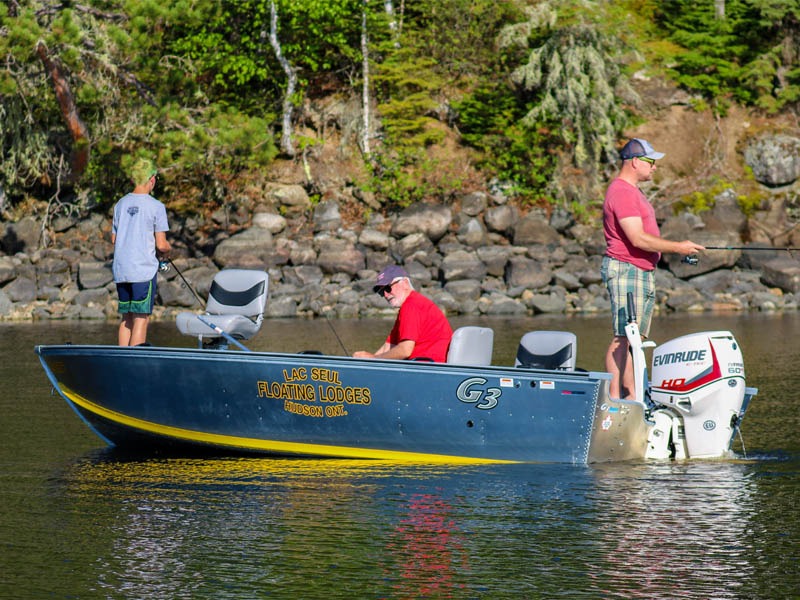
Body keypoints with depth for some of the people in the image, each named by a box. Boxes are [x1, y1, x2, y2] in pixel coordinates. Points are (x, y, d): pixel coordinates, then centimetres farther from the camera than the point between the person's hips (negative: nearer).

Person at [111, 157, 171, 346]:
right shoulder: (156, 207, -8)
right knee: (141, 319, -4)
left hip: (120, 270, 6)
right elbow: (161, 245, -9)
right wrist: (168, 250, 13)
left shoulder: (121, 204, 9)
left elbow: (113, 239, 14)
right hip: (144, 269, -6)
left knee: (126, 318, 13)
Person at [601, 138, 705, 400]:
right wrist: (678, 247, -15)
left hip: (643, 272, 11)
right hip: (625, 270, -11)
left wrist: (679, 249, 16)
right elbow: (638, 239, -21)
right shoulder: (621, 192, -14)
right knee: (622, 338, -12)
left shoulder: (633, 191, 21)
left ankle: (631, 395, 9)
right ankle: (614, 397, -12)